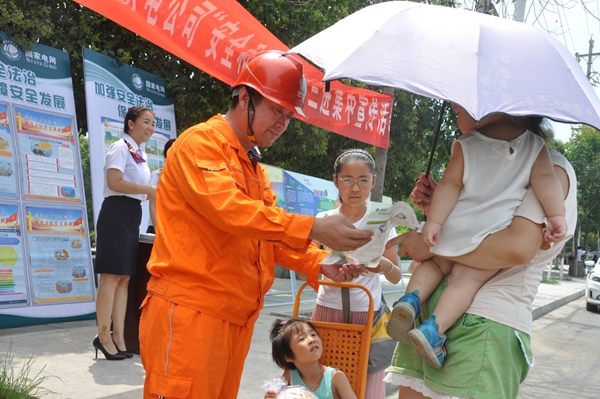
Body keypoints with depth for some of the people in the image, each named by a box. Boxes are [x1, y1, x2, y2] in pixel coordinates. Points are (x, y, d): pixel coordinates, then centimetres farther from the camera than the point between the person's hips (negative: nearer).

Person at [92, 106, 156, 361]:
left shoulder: (140, 154, 20)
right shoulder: (120, 148, -7)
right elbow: (115, 183, -21)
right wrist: (150, 189, -19)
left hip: (132, 215, 9)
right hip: (116, 213, -9)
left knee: (124, 278, 7)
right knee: (112, 277, -8)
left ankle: (118, 337, 10)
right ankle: (104, 336, -2)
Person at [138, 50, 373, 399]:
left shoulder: (255, 167, 21)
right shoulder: (200, 143, -8)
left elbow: (274, 234, 16)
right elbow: (230, 210, -24)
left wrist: (320, 263, -1)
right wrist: (313, 228, -27)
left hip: (237, 317, 9)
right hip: (189, 313, -9)